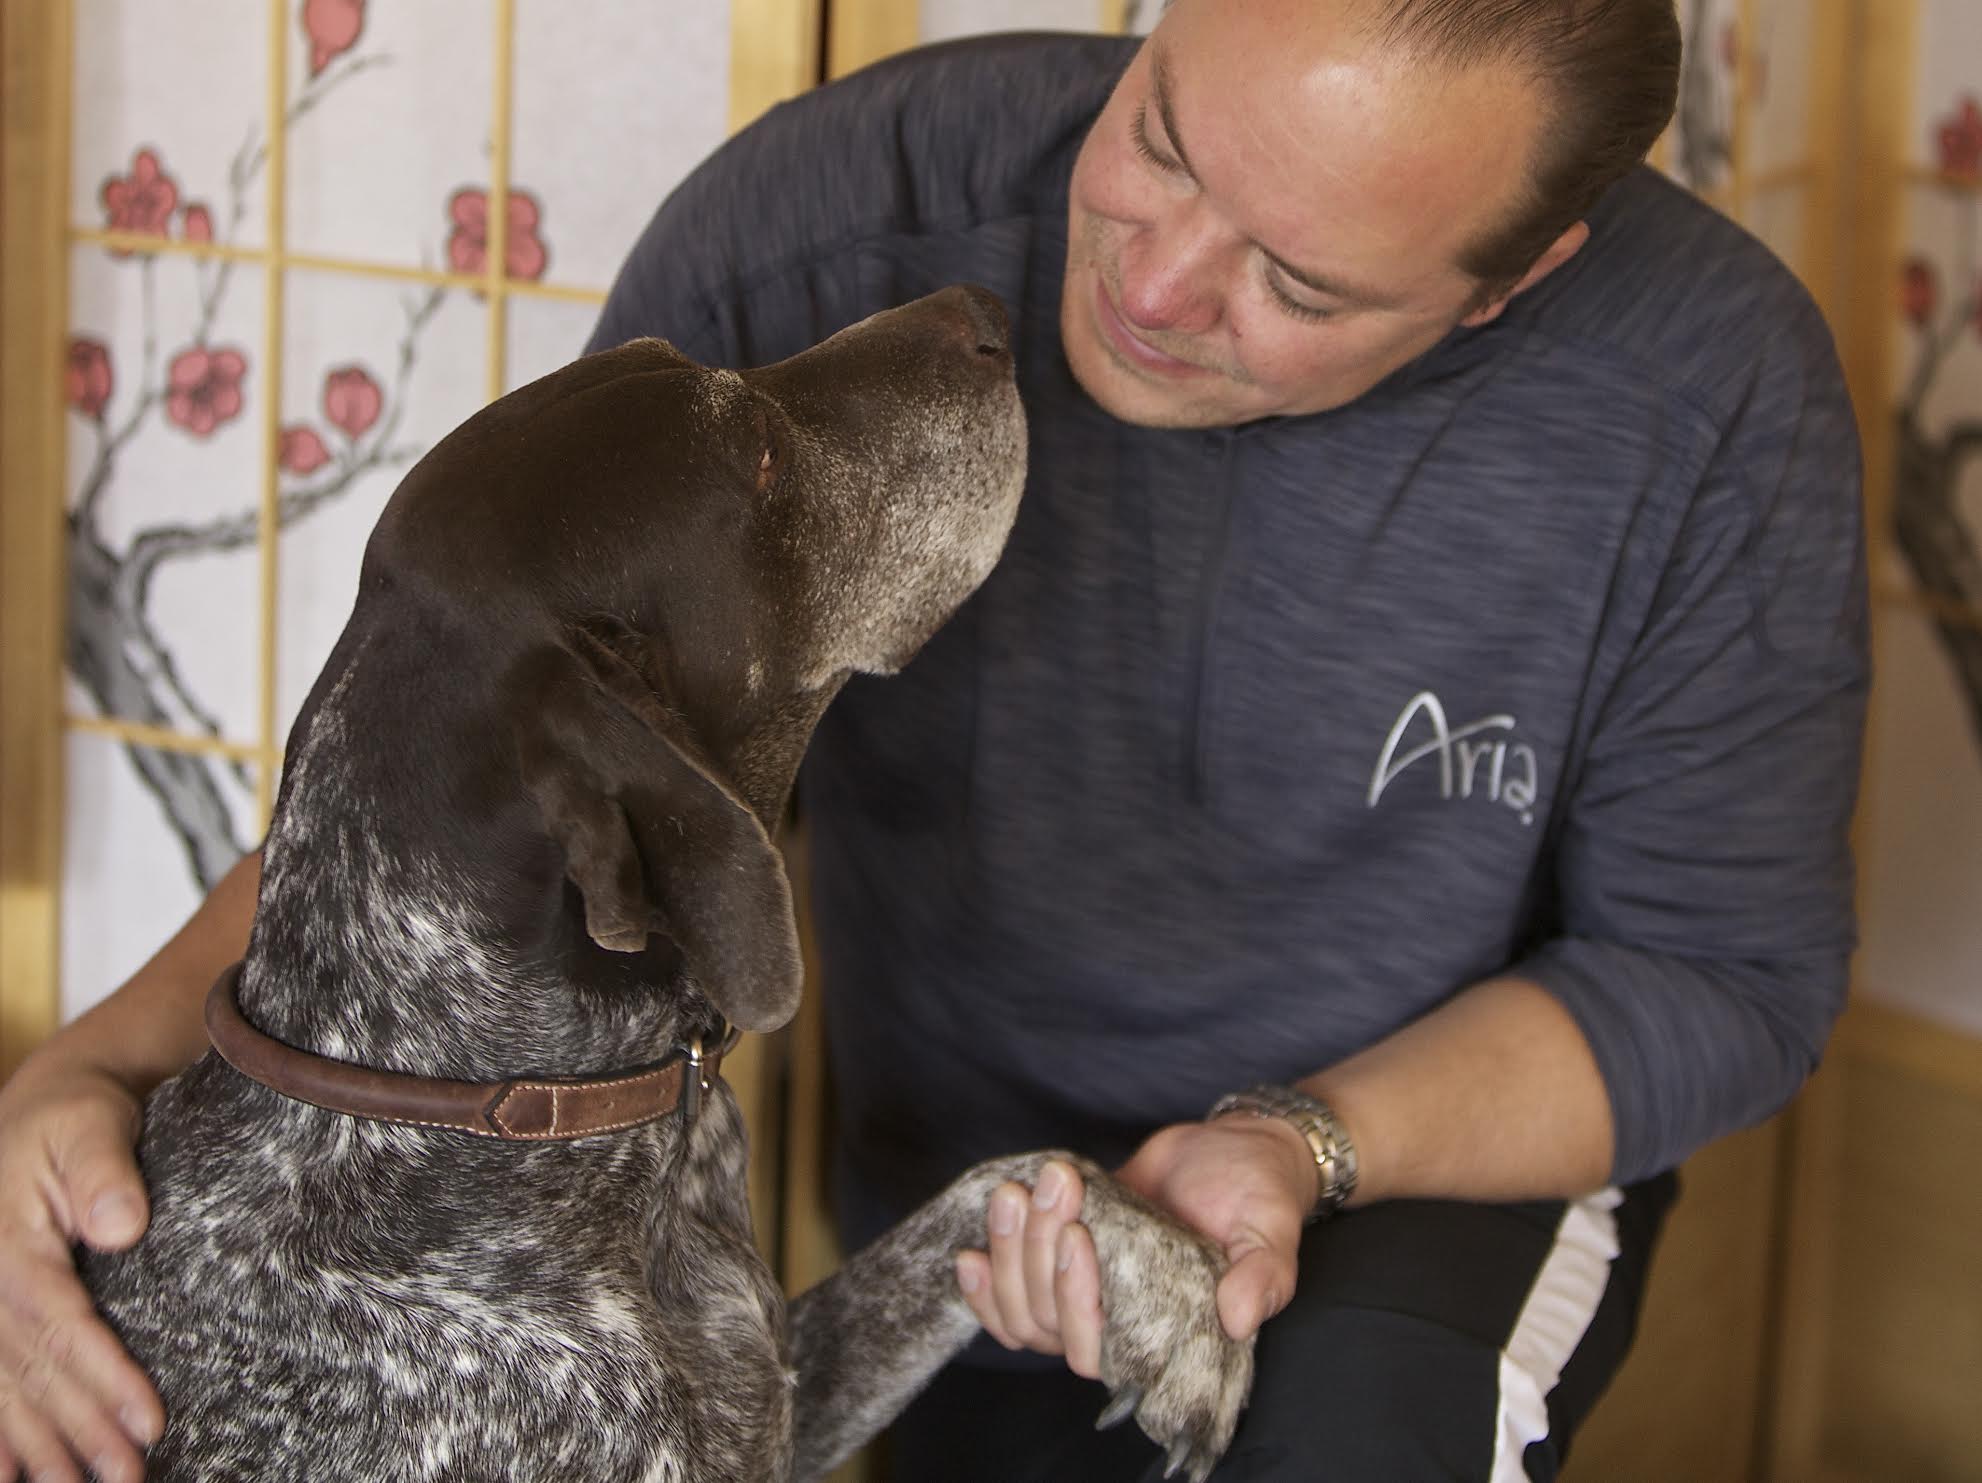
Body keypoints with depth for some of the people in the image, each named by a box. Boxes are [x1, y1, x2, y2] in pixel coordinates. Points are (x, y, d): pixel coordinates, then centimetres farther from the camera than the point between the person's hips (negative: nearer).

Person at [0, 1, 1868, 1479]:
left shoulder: (1713, 402, -25)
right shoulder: (835, 217, -25)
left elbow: (1715, 975, -12)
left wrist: (1302, 1149, -28)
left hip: (1469, 1146, -1)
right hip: (975, 1179, 2)